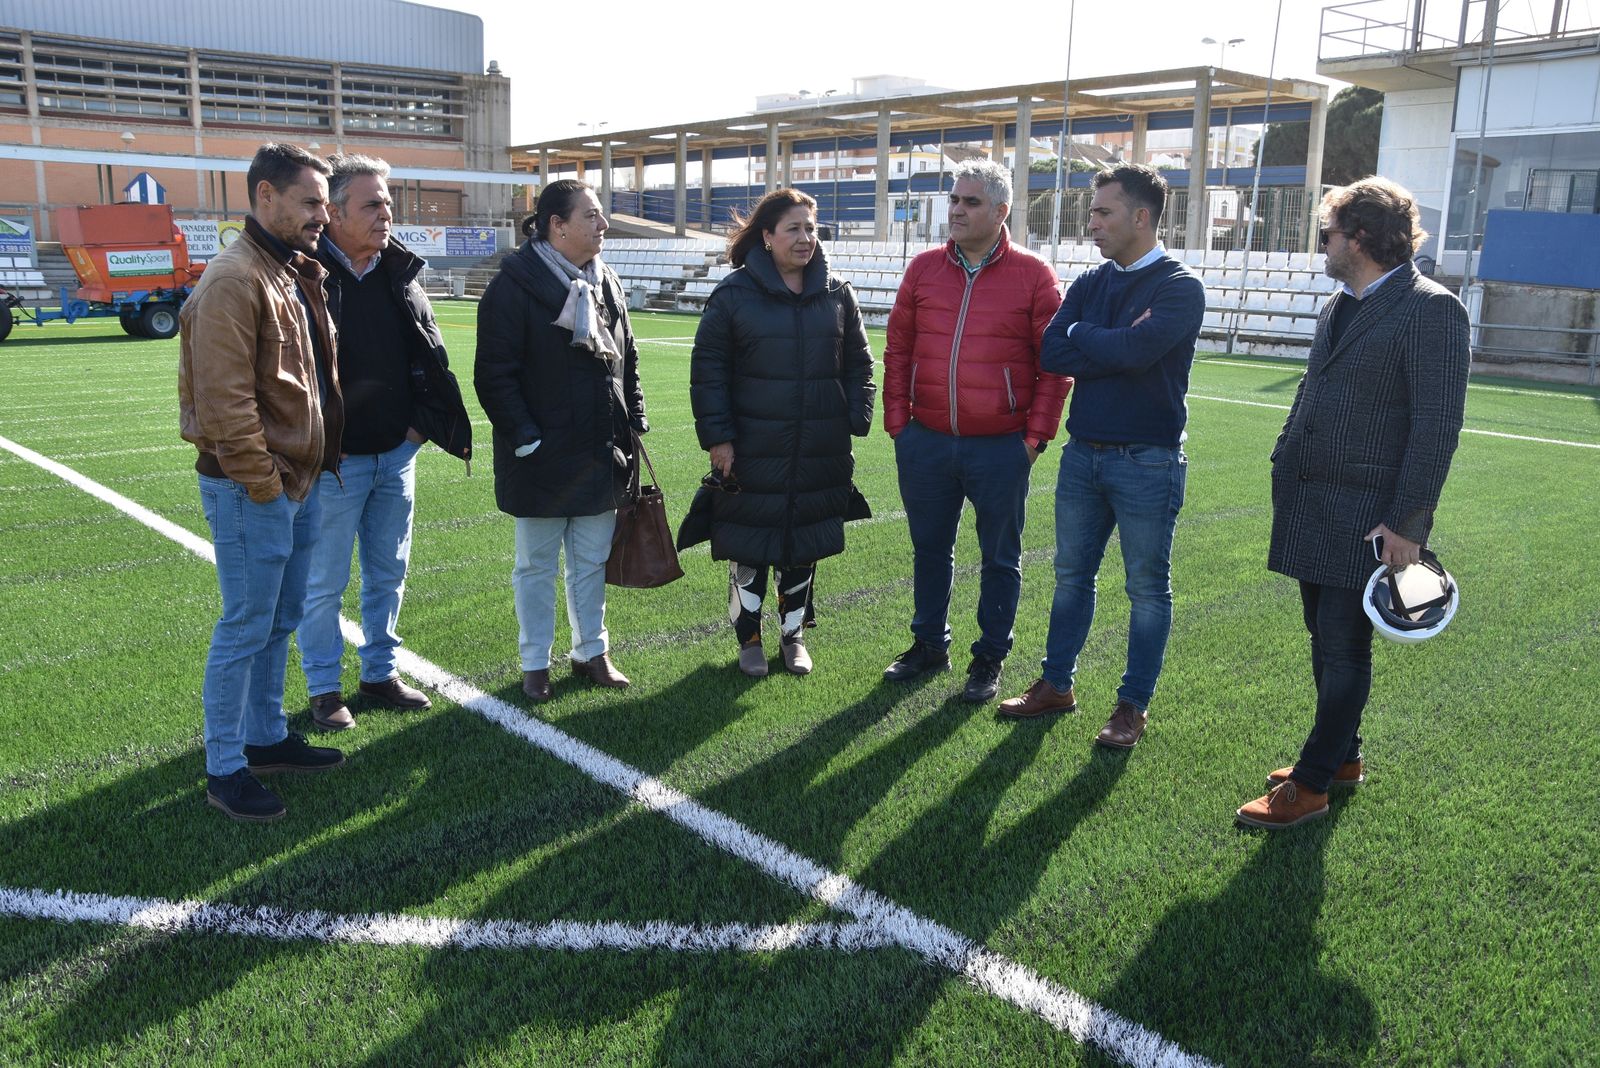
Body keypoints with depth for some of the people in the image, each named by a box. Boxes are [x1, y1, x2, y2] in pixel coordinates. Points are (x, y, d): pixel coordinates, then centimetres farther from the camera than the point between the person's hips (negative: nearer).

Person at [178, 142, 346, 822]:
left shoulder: (298, 273, 14)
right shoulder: (234, 280, -17)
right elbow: (224, 398, -22)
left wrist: (311, 468, 14)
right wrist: (261, 484, -19)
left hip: (299, 482, 9)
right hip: (252, 490, -9)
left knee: (280, 620, 18)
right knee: (246, 628, 0)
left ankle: (265, 737, 33)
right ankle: (224, 768, 13)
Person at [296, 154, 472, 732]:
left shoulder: (400, 274, 6)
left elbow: (429, 356, 13)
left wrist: (421, 423, 5)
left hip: (397, 454, 6)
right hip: (334, 462, -6)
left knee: (388, 574, 16)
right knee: (324, 583, 6)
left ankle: (381, 672, 31)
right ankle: (323, 689, 21)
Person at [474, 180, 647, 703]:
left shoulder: (605, 285, 10)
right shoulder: (515, 284, -12)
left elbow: (626, 361, 17)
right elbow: (495, 373, -15)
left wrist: (634, 422, 10)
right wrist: (523, 437, -18)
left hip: (601, 455, 6)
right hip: (542, 458, -6)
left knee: (592, 561, 15)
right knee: (537, 565, 8)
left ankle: (592, 651, 29)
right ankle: (535, 663, 21)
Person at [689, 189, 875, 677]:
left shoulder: (836, 294, 6)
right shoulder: (734, 294, -4)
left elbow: (858, 365, 12)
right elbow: (708, 370, -4)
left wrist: (855, 423, 3)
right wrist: (717, 437, -8)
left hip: (819, 454, 3)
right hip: (752, 453, -3)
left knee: (804, 548, 12)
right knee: (748, 549, 6)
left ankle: (793, 635, 30)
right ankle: (749, 639, 24)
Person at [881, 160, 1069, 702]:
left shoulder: (1034, 275, -4)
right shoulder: (924, 269, 5)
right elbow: (898, 350, 7)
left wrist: (1036, 434, -8)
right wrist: (897, 422, 2)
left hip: (1000, 449, -3)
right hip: (925, 443, 3)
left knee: (1000, 558, 10)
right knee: (929, 548, 15)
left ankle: (990, 657, 24)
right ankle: (929, 644, 33)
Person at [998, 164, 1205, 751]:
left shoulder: (1180, 287, -10)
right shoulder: (1090, 283, 8)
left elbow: (1135, 350, -26)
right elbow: (1051, 355, -6)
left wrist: (1082, 334, -8)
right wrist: (1117, 345, -15)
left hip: (1147, 463, -6)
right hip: (1083, 455, 6)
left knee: (1147, 588, 6)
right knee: (1072, 576, 14)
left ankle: (1133, 705, 18)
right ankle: (1057, 684, 28)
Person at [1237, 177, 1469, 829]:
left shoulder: (1430, 310, -13)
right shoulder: (1337, 307, 13)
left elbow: (1438, 427, -17)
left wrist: (1406, 523, -19)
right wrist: (1284, 467, 14)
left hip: (1367, 520, -8)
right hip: (1313, 509, 9)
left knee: (1344, 651, 0)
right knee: (1325, 642, 17)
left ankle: (1311, 785, 10)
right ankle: (1343, 757, 33)